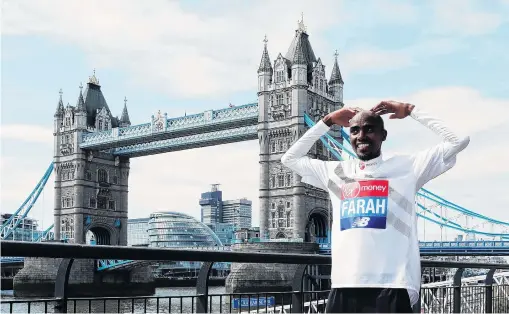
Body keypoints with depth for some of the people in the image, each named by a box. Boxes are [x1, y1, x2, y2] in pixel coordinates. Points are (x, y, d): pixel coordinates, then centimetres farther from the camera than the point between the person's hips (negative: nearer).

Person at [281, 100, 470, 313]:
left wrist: (411, 111, 9)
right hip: (343, 288, 4)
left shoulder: (407, 167, 7)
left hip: (391, 287, -4)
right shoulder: (336, 172, 18)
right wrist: (327, 122, 22)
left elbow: (457, 141, 4)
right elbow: (290, 158, 27)